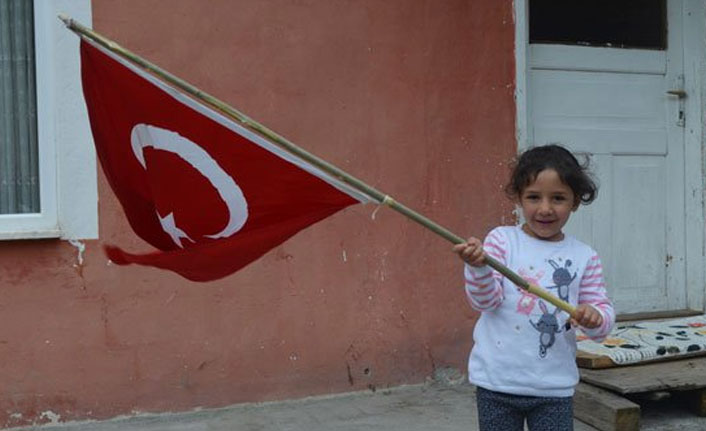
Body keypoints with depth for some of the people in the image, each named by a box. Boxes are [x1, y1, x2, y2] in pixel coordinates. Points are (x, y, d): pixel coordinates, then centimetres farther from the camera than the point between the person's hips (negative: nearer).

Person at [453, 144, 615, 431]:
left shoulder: (584, 257, 1)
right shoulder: (501, 240, -3)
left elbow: (604, 317, 2)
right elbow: (485, 301, -10)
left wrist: (595, 318, -21)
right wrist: (478, 267, -29)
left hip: (554, 386, 1)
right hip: (497, 381, -1)